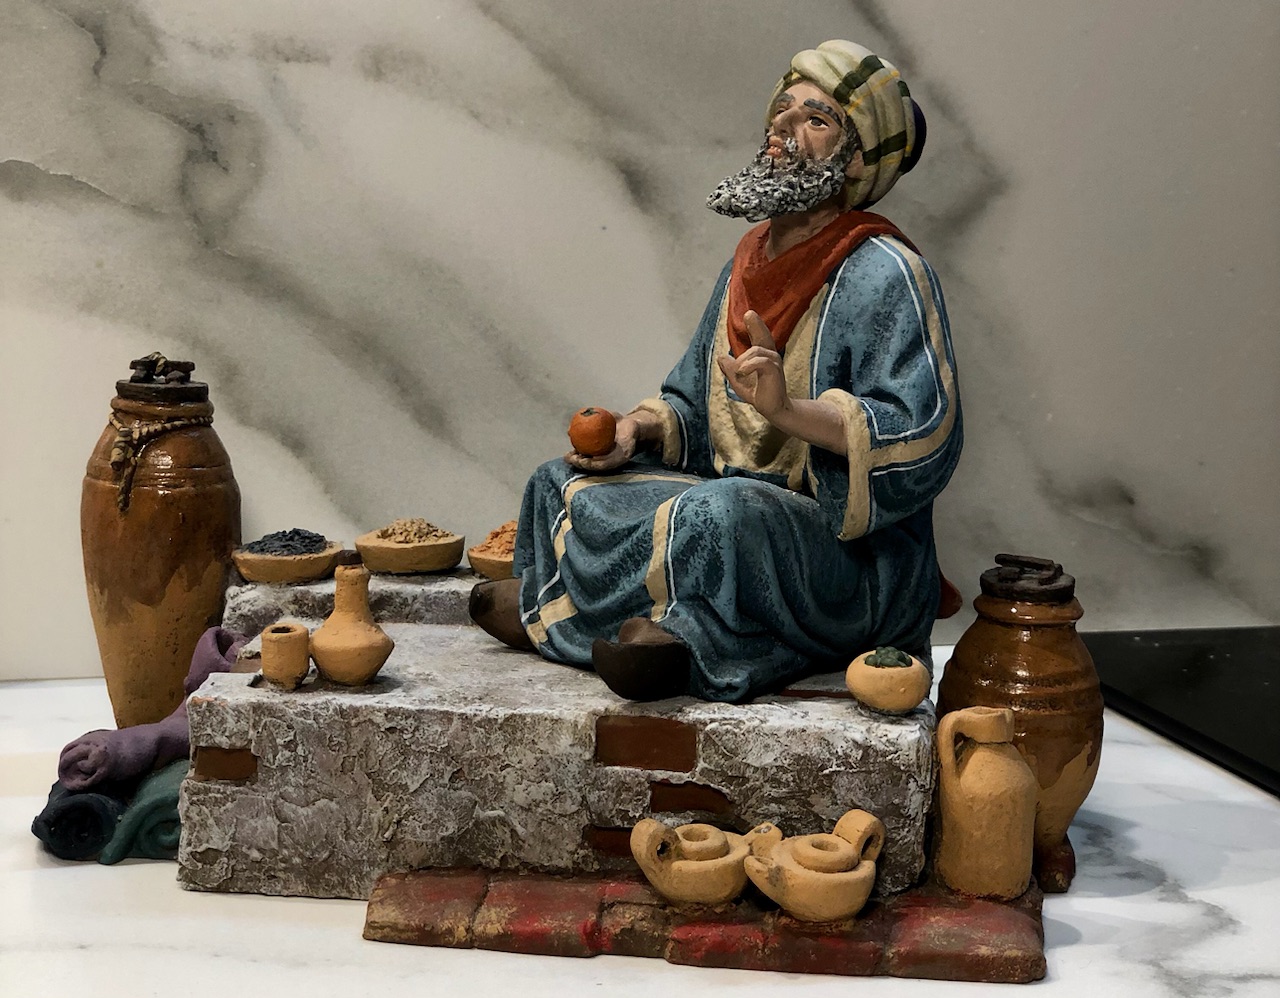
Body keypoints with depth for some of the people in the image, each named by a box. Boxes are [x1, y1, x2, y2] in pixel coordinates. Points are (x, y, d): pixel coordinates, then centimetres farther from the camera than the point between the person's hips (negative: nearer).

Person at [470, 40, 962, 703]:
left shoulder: (883, 275, -12)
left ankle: (560, 617, -20)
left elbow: (922, 441, -21)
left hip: (858, 563, -8)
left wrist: (788, 408, -32)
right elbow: (693, 404, 20)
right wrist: (638, 428, -1)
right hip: (738, 506, 8)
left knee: (717, 513, -38)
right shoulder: (750, 262, 14)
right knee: (563, 483, -1)